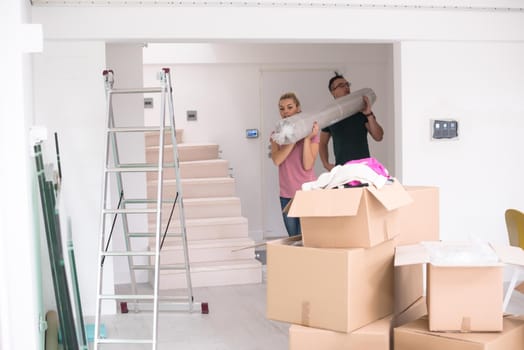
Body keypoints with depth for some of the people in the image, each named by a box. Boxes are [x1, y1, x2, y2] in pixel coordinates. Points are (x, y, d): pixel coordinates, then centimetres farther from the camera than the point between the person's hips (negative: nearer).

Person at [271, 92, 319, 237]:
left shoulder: (311, 132, -3)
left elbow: (308, 165, -12)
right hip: (286, 195, 3)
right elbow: (277, 160, -12)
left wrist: (307, 138, -18)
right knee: (293, 238, 9)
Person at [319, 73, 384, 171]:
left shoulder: (361, 110, 4)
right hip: (341, 168, 1)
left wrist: (369, 114, -12)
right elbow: (323, 143, 17)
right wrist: (326, 164, 2)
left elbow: (378, 137, -3)